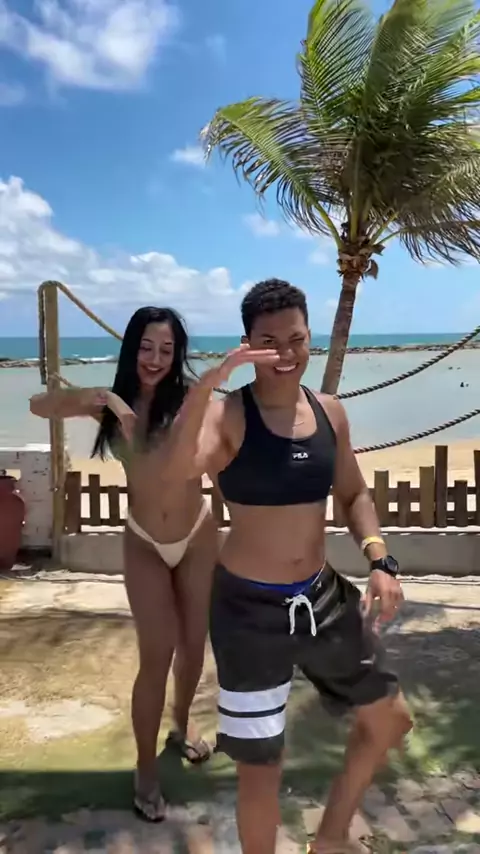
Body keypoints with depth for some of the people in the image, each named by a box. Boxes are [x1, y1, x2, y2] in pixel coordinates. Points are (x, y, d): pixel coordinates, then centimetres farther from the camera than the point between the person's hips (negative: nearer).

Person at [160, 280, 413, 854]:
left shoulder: (329, 413, 0)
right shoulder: (227, 415, -17)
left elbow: (353, 494, 11)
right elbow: (179, 468, -39)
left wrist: (380, 560, -2)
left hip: (322, 595, 6)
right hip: (250, 607, -6)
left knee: (389, 718, 21)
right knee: (260, 763, 8)